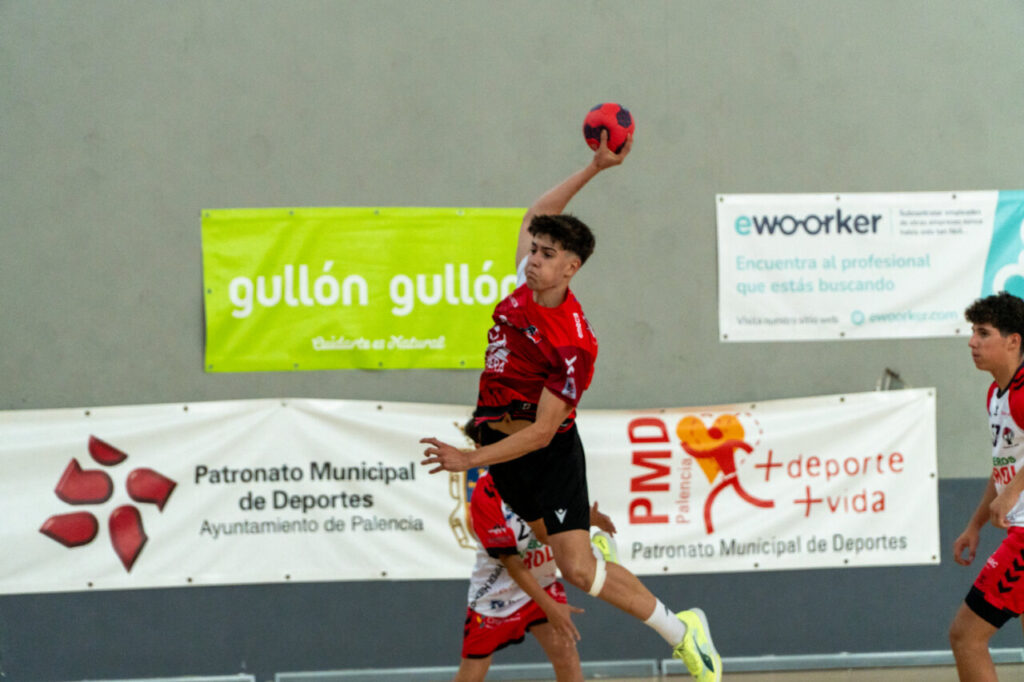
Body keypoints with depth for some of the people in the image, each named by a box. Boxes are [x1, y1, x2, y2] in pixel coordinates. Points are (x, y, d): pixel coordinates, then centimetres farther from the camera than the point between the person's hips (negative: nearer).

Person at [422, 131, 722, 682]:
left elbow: (542, 431, -24)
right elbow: (535, 216, 13)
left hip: (549, 453, -7)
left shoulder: (574, 345, -25)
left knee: (578, 571, -11)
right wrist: (594, 168, 4)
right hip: (499, 440, 7)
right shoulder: (526, 288, -4)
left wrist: (471, 460, -27)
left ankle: (681, 631, 4)